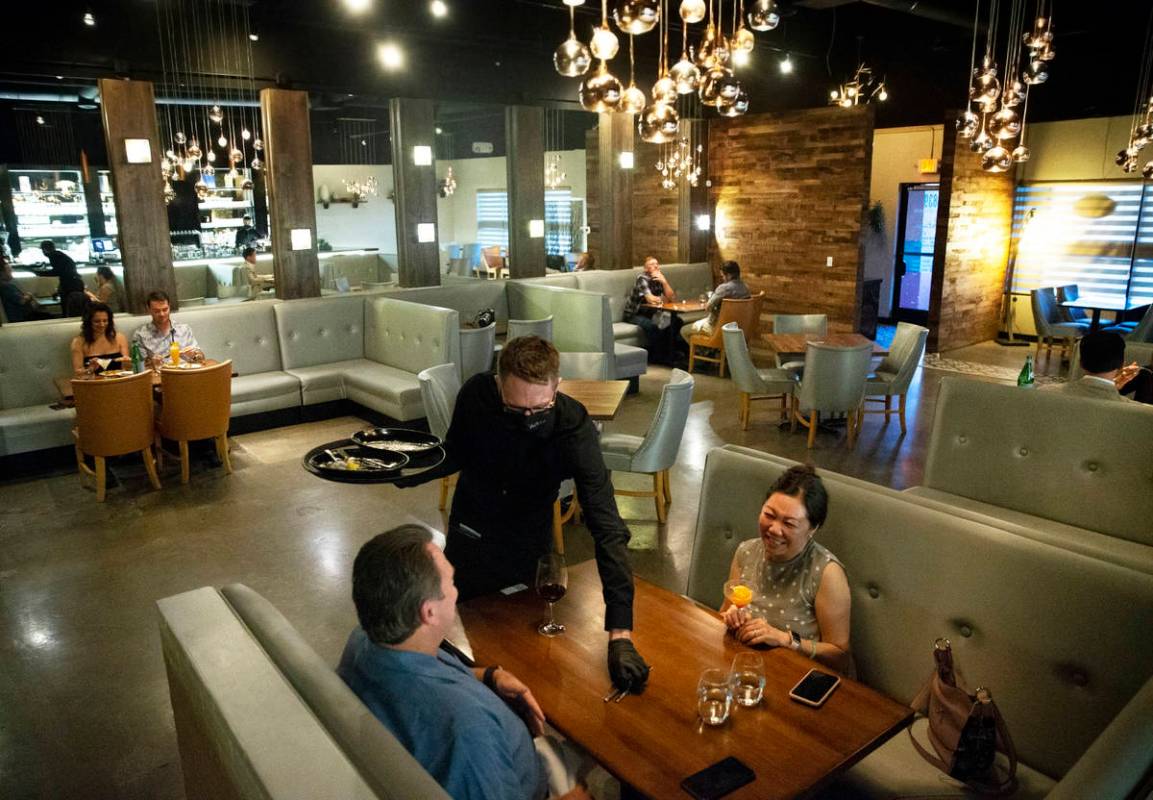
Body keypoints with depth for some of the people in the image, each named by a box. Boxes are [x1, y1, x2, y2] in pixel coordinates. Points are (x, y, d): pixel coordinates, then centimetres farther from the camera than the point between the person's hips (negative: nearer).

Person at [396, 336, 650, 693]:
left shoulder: (575, 429, -32)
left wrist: (620, 634, -43)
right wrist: (407, 471, -20)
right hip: (469, 539, 2)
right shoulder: (476, 394, -25)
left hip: (530, 548, -2)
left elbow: (607, 528, -37)